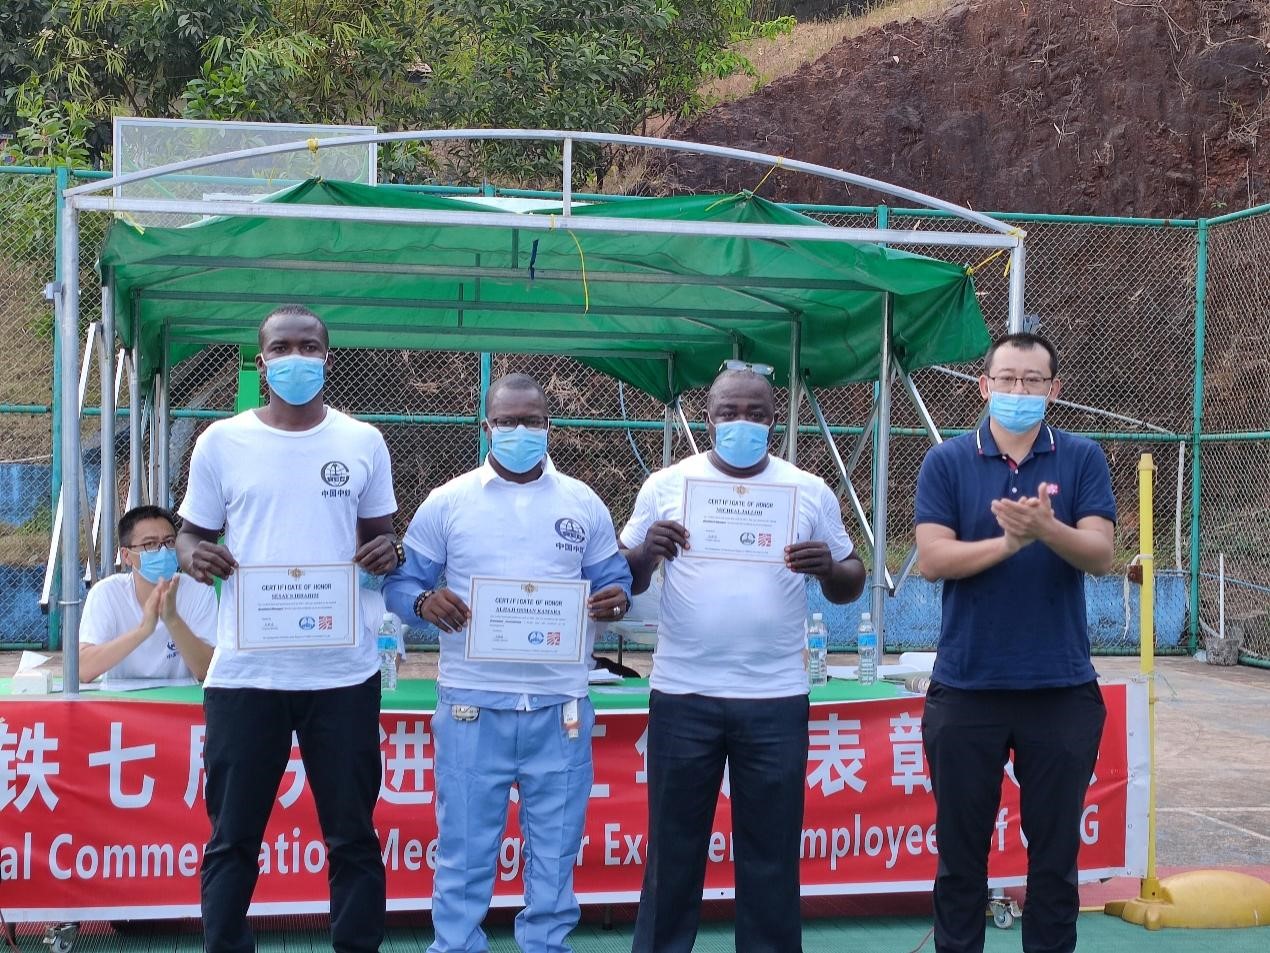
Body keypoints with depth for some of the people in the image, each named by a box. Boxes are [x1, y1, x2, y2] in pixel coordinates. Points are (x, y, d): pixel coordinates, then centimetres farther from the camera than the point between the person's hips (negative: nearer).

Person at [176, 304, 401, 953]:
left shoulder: (363, 442, 5)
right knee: (232, 836, 8)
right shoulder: (221, 442, 3)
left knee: (352, 835, 10)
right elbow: (190, 533, 9)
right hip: (244, 671, 0)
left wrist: (386, 551, -10)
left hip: (343, 672, 1)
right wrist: (194, 555, -14)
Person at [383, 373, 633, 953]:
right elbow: (401, 580, 4)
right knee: (464, 853, 4)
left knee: (555, 855, 9)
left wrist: (616, 600, -11)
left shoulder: (583, 504, 9)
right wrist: (423, 602, -18)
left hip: (560, 707, 2)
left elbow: (613, 581, 12)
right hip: (472, 706, -1)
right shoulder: (447, 502, 4)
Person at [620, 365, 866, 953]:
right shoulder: (666, 485, 3)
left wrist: (829, 568, -14)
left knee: (771, 850, 8)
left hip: (775, 699, 1)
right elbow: (625, 579, 6)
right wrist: (648, 550, -16)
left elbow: (850, 585, 9)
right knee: (674, 845, 8)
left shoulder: (810, 492, 5)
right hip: (682, 695, 0)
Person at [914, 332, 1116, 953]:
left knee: (1055, 852, 10)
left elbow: (1100, 553, -10)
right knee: (961, 852, 9)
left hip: (1062, 690, 1)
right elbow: (932, 559, -9)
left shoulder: (1082, 460, 2)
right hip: (965, 688, 0)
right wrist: (1010, 541, -22)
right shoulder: (946, 462, 1)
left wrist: (1047, 528, -29)